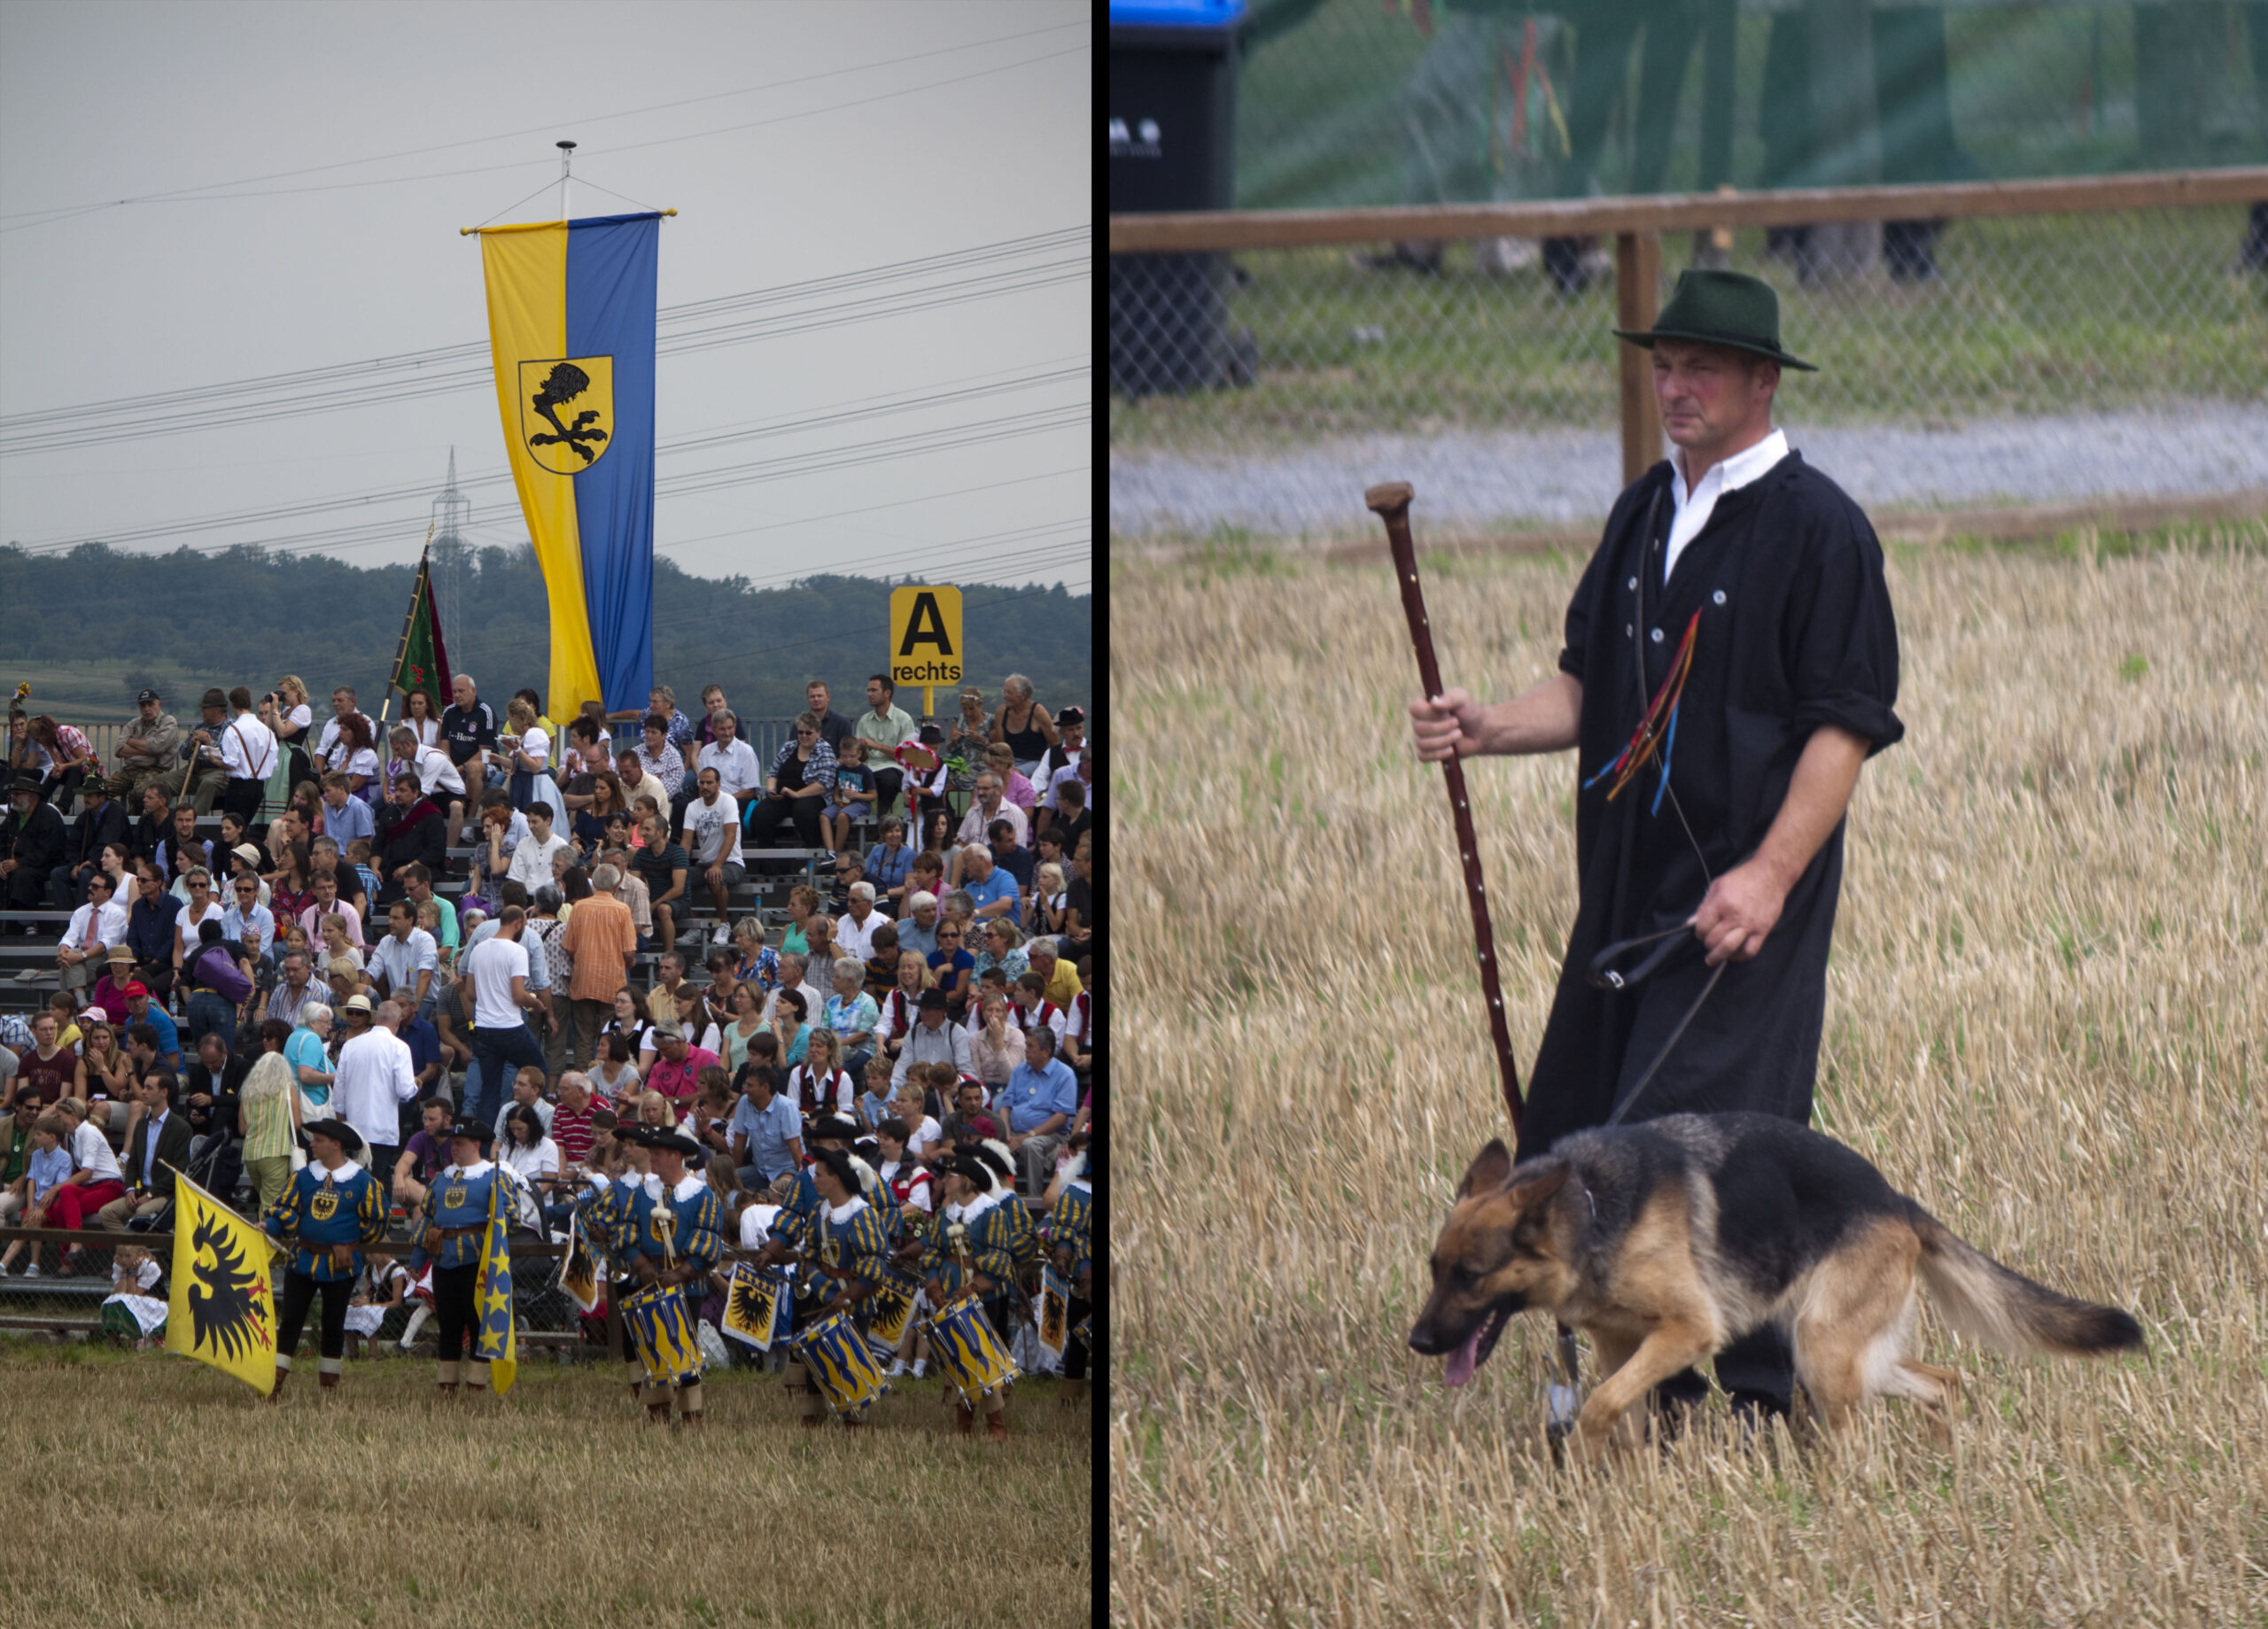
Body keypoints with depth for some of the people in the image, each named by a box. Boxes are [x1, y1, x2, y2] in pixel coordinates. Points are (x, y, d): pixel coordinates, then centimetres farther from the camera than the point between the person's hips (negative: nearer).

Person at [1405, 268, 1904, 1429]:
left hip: (1745, 893, -7)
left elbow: (1845, 724, -12)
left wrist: (1769, 875, -20)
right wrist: (1487, 729, -1)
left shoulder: (1815, 526, -8)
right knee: (1578, 1136, 5)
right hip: (1631, 883, 8)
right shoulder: (1646, 514, 15)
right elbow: (1592, 691, 19)